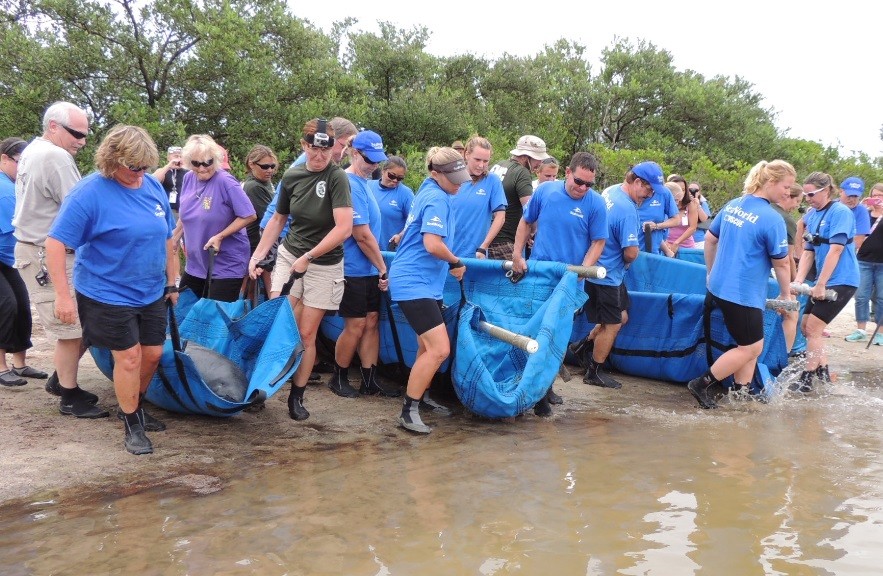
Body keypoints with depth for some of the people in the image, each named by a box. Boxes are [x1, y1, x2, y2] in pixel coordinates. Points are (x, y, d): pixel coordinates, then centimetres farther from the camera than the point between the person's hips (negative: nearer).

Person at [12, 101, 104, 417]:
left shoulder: (30, 152, 17)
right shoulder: (55, 157, -18)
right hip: (49, 257, -10)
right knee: (72, 328, -3)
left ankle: (60, 380, 27)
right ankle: (70, 397, 8)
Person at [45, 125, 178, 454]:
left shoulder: (154, 187, 1)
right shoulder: (89, 192, -17)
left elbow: (167, 238, 11)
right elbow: (55, 242, -18)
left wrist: (171, 282, 13)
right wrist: (63, 295, -21)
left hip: (151, 292, 6)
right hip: (108, 294, -6)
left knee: (153, 354, 11)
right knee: (129, 357, -2)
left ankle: (134, 407, 36)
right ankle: (132, 426, 18)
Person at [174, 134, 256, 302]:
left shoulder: (225, 182, -18)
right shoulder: (188, 178, 2)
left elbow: (249, 215, -19)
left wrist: (220, 237, -22)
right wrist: (174, 238, 17)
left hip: (226, 266, -7)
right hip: (196, 263, 7)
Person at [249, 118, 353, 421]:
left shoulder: (337, 178, -15)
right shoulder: (291, 176, 0)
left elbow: (344, 228, -23)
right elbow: (278, 219, 12)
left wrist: (308, 256, -21)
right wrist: (257, 255, 6)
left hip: (324, 264, -3)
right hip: (289, 255, 3)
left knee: (306, 334, 3)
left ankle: (297, 396, 17)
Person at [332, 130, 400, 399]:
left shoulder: (362, 182, 12)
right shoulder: (351, 185, -19)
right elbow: (362, 235, -21)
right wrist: (383, 268, -12)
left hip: (368, 269, 9)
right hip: (354, 269, -9)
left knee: (371, 322, 10)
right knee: (356, 326, 0)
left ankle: (370, 381, 17)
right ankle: (338, 379, 18)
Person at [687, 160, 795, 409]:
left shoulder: (732, 205, 6)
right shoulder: (772, 219, -16)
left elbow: (710, 239, 14)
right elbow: (781, 264, -8)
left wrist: (712, 273, 25)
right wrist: (786, 293, 8)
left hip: (718, 287, 8)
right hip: (743, 294, -8)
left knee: (751, 345, 18)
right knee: (750, 348, 6)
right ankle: (703, 383, 8)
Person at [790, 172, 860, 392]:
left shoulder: (840, 212, -15)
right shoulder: (812, 215, 7)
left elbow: (836, 250, -21)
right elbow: (808, 251, 6)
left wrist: (820, 285, -22)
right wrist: (798, 281, -7)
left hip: (841, 281, -8)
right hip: (824, 282, 8)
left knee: (813, 328, -8)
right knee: (806, 326, 12)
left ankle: (806, 379, 3)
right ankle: (823, 373, 24)